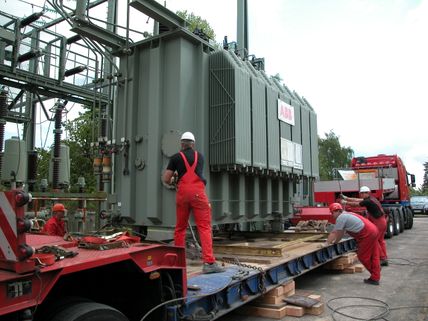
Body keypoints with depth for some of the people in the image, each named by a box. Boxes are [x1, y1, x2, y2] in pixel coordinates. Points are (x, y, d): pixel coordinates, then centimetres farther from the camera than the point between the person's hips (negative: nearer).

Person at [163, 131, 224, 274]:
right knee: (204, 227, -5)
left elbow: (166, 179, 6)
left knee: (180, 227, 13)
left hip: (182, 193, 1)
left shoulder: (176, 157, 8)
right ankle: (209, 262, -14)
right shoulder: (200, 156, 16)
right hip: (198, 192, 0)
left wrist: (173, 180, 28)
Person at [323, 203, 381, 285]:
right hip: (373, 230, 10)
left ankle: (374, 278, 13)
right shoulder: (346, 215, 20)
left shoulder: (341, 217, -10)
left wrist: (326, 243, -2)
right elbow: (341, 232, 26)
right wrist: (335, 242, 29)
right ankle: (375, 278, 19)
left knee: (363, 256, 1)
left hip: (367, 234, -10)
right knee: (374, 256, 13)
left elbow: (334, 233, -9)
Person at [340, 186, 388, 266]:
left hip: (379, 222, -10)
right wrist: (346, 198, 16)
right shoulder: (370, 199, 10)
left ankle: (383, 258, 0)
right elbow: (357, 200, 15)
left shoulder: (369, 201, -19)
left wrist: (345, 202, -3)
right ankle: (384, 258, 18)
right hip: (383, 221, 10)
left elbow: (356, 204, -13)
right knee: (380, 240, 15)